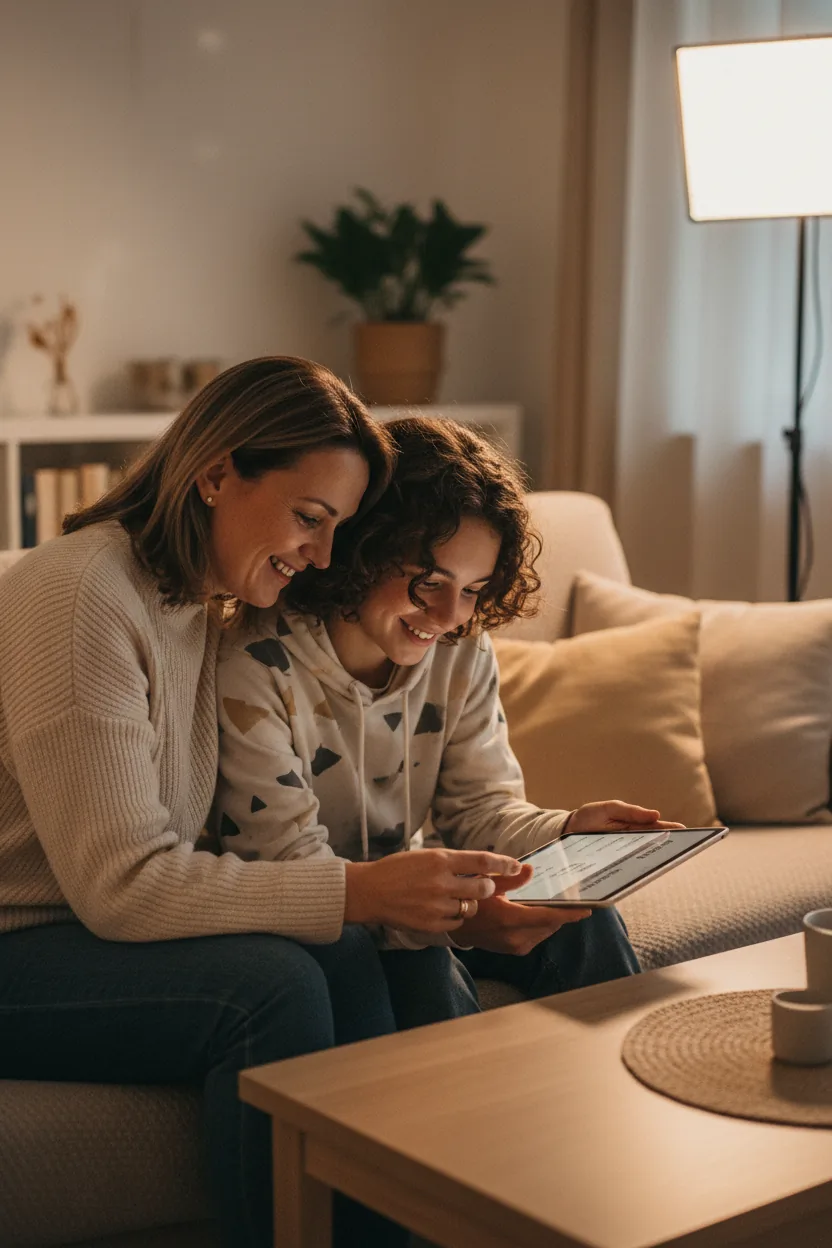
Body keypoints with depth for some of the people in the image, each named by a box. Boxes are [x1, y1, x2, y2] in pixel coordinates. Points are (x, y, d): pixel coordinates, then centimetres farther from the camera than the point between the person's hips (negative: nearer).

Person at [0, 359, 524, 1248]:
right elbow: (125, 882, -24)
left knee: (344, 960, -15)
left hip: (88, 927, 8)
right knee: (270, 983, -26)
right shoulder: (79, 599, -21)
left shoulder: (203, 603, 9)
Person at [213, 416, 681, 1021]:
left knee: (583, 921, -14)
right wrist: (448, 915, -44)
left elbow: (481, 808, 1)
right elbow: (288, 863, -29)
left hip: (401, 889, 6)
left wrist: (567, 832, -23)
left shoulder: (464, 654, -3)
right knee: (422, 973, -33)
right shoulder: (256, 673, -25)